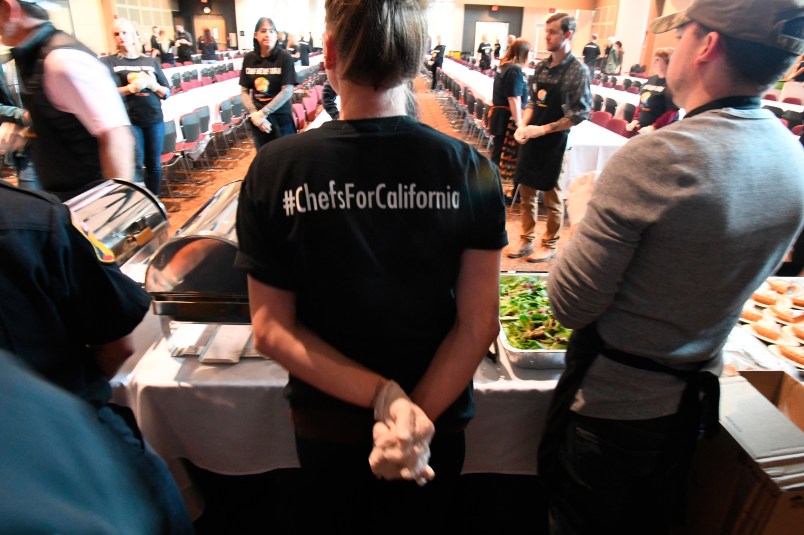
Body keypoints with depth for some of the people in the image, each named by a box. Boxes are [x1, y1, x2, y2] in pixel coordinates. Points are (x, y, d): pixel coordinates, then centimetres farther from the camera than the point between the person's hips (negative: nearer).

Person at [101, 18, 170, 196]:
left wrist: (153, 85, -9)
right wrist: (132, 87, -17)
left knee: (154, 164, 7)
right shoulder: (108, 62, 3)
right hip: (129, 121, -3)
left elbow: (167, 92, 10)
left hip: (155, 119, 3)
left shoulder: (151, 61, 10)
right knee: (136, 166, -8)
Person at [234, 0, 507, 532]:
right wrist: (414, 415, -14)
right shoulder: (472, 171, -16)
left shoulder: (274, 168, -17)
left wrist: (384, 396, -17)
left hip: (325, 420, 0)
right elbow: (479, 323, -15)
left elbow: (270, 330, -15)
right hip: (440, 417, 1)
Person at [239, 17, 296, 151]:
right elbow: (244, 90, 6)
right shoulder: (249, 58, 2)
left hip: (281, 118, -3)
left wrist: (263, 113, -15)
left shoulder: (284, 57, -8)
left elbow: (287, 91, -13)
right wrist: (254, 113, -11)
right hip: (257, 119, 3)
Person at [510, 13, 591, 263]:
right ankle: (526, 240, 25)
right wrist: (523, 125, -5)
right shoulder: (541, 66, 7)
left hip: (554, 141, -6)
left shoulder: (578, 71, -10)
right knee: (526, 191, 11)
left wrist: (543, 129, -19)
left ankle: (550, 245, 21)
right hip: (531, 138, 6)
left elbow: (580, 114, -13)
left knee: (552, 195, 6)